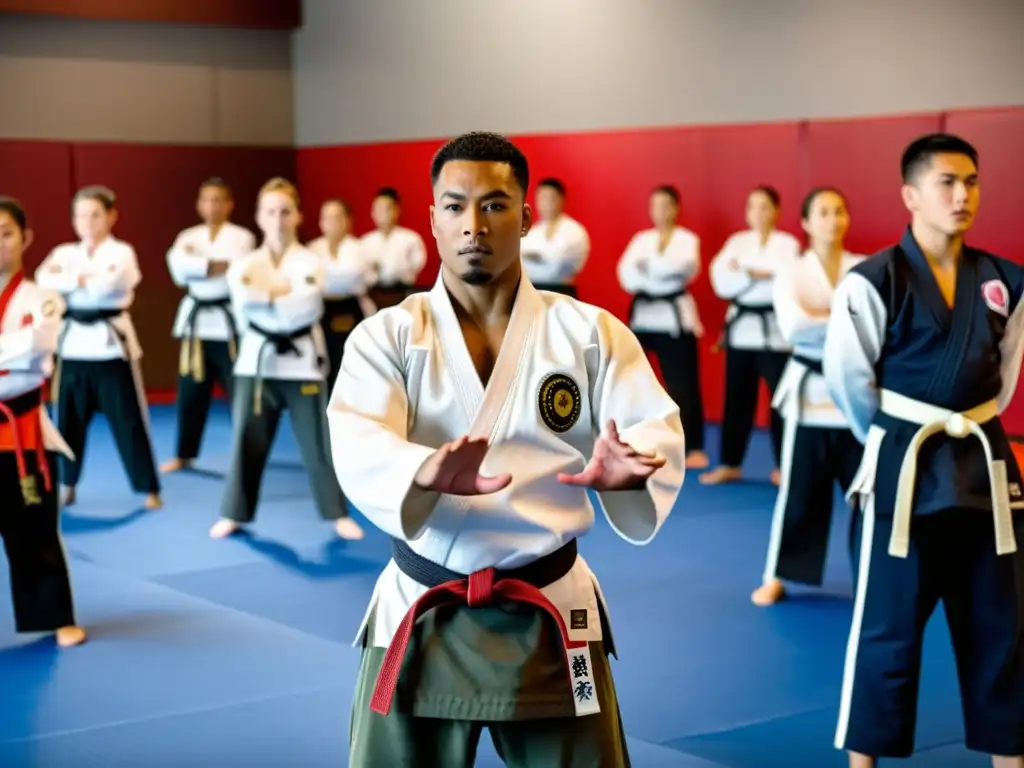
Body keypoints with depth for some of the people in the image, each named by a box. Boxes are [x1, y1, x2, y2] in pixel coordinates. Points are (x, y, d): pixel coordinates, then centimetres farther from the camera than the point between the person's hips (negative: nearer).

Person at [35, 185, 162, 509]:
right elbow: (44, 279, -10)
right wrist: (81, 280, -21)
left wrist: (68, 278, -10)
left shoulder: (122, 253, -4)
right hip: (73, 344, 4)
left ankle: (150, 489, 6)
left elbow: (107, 284, -22)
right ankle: (67, 486, 27)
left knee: (128, 422, -2)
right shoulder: (65, 253, 9)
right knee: (69, 420, 12)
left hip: (110, 344, -4)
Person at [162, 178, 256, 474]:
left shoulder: (241, 237, -1)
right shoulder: (188, 237, 9)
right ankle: (184, 454, 23)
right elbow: (179, 267, -10)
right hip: (195, 321, 4)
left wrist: (197, 264, -10)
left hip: (229, 323, -4)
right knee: (190, 394, 10)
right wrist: (212, 265, -19)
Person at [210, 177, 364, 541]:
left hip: (302, 359, -1)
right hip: (256, 358, 2)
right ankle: (234, 513, 18)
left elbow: (307, 306, -17)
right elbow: (245, 306, -13)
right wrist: (284, 298, -18)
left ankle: (339, 514, 15)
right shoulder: (244, 264, 4)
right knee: (247, 440, 5)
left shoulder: (311, 262, -1)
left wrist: (266, 298, -17)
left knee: (317, 441, 3)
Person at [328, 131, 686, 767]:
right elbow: (358, 446, -18)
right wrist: (427, 474, -40)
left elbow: (658, 428, -10)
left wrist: (627, 467, -34)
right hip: (421, 613, 0)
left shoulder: (589, 331, 0)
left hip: (550, 612, 0)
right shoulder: (387, 335, -2)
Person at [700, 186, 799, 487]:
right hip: (741, 328, 4)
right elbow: (721, 282, -4)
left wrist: (744, 272, -13)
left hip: (774, 331, -4)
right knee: (737, 399, 9)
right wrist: (761, 274, -14)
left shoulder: (788, 244, -1)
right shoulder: (737, 242, 9)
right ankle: (729, 464, 18)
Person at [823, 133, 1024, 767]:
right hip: (906, 468, -5)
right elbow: (847, 375, -7)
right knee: (888, 629, 1)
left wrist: (973, 430, 8)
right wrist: (895, 440, 1)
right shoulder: (875, 280, -11)